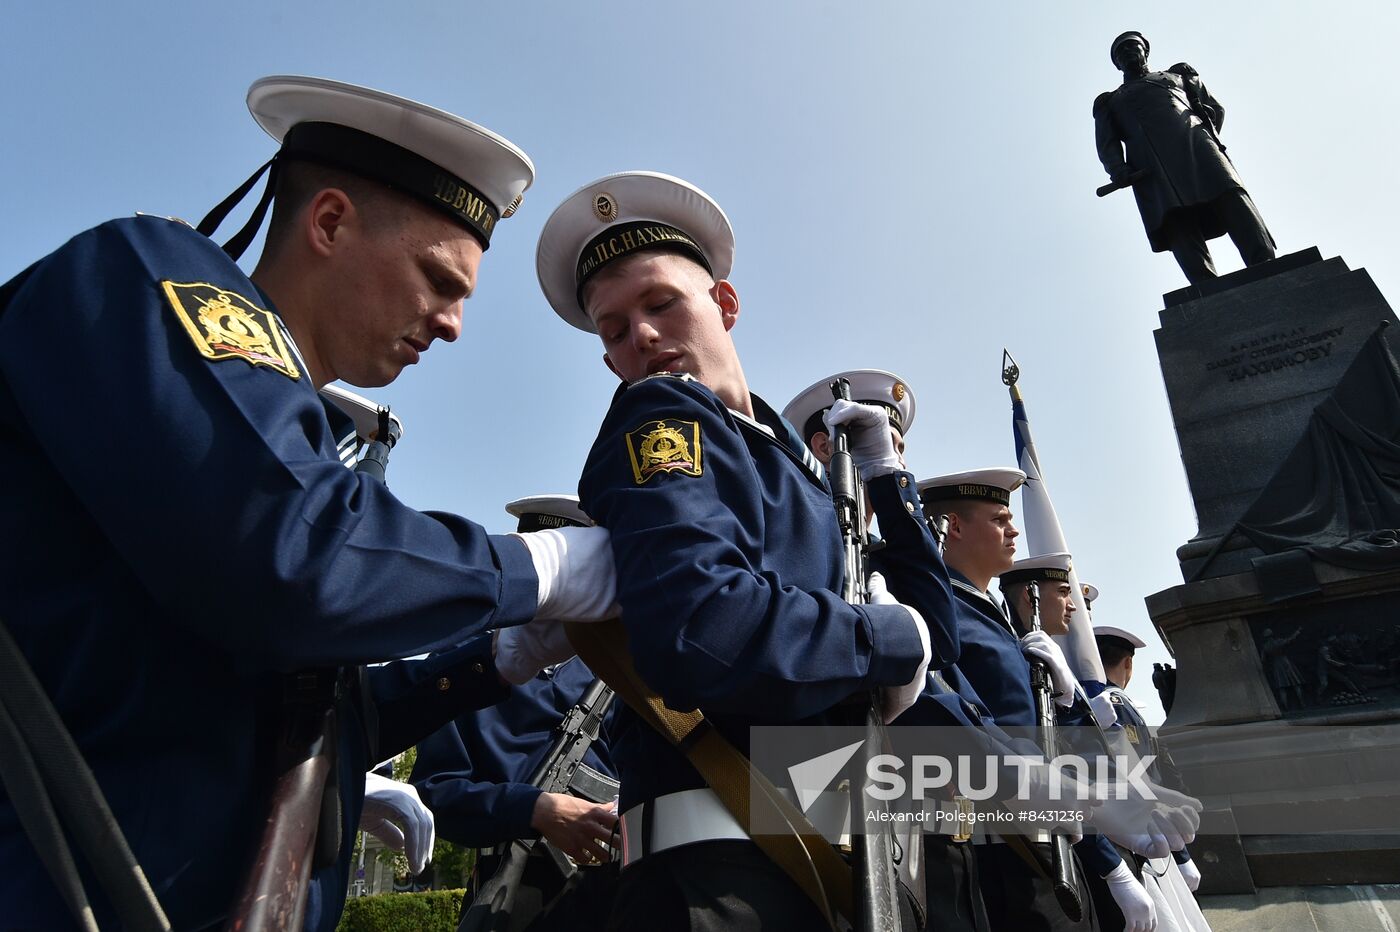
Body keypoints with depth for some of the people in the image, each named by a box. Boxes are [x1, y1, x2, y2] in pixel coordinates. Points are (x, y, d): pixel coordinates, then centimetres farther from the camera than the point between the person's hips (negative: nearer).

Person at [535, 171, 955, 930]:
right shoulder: (661, 416, -8)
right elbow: (694, 631, -28)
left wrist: (886, 478, 9)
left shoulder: (778, 455, 15)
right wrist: (896, 639, -13)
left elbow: (933, 624, 16)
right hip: (724, 855, -8)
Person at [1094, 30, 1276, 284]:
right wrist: (1118, 170, -9)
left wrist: (1207, 138, 4)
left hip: (1194, 141, 2)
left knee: (1230, 196, -24)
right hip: (1151, 166, -2)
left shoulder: (1178, 74, 37)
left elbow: (1215, 108, 27)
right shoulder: (1109, 102, 31)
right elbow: (1107, 145, 14)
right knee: (1179, 224, -24)